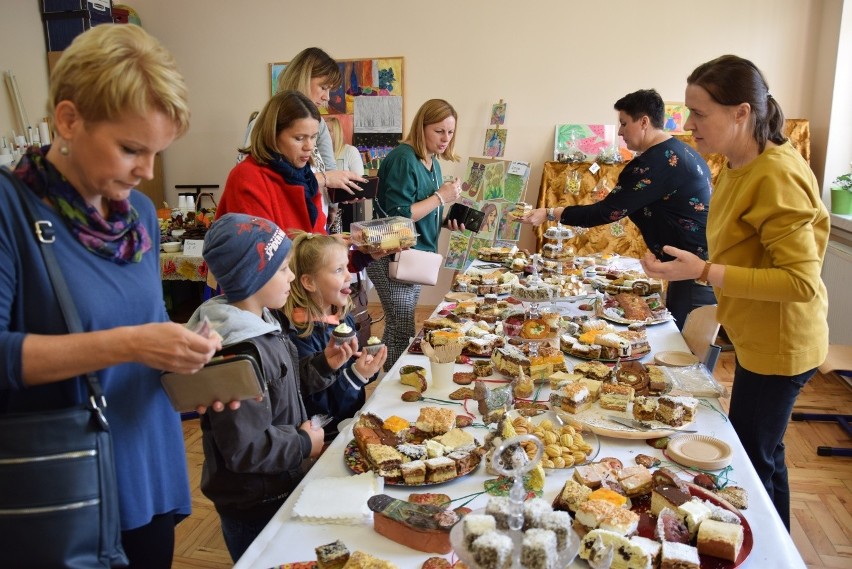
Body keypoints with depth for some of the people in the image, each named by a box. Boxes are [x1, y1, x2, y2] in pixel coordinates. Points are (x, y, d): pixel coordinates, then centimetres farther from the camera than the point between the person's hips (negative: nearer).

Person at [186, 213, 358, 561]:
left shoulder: (265, 323, 0)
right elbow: (244, 448, -30)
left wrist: (325, 364, -3)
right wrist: (304, 443, -17)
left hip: (282, 487, 9)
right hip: (254, 508, -9)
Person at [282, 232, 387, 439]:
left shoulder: (344, 317, 0)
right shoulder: (298, 335, -22)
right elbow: (318, 409, -20)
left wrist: (368, 367, -6)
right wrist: (357, 374, -26)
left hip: (355, 417, 7)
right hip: (330, 436, -7)